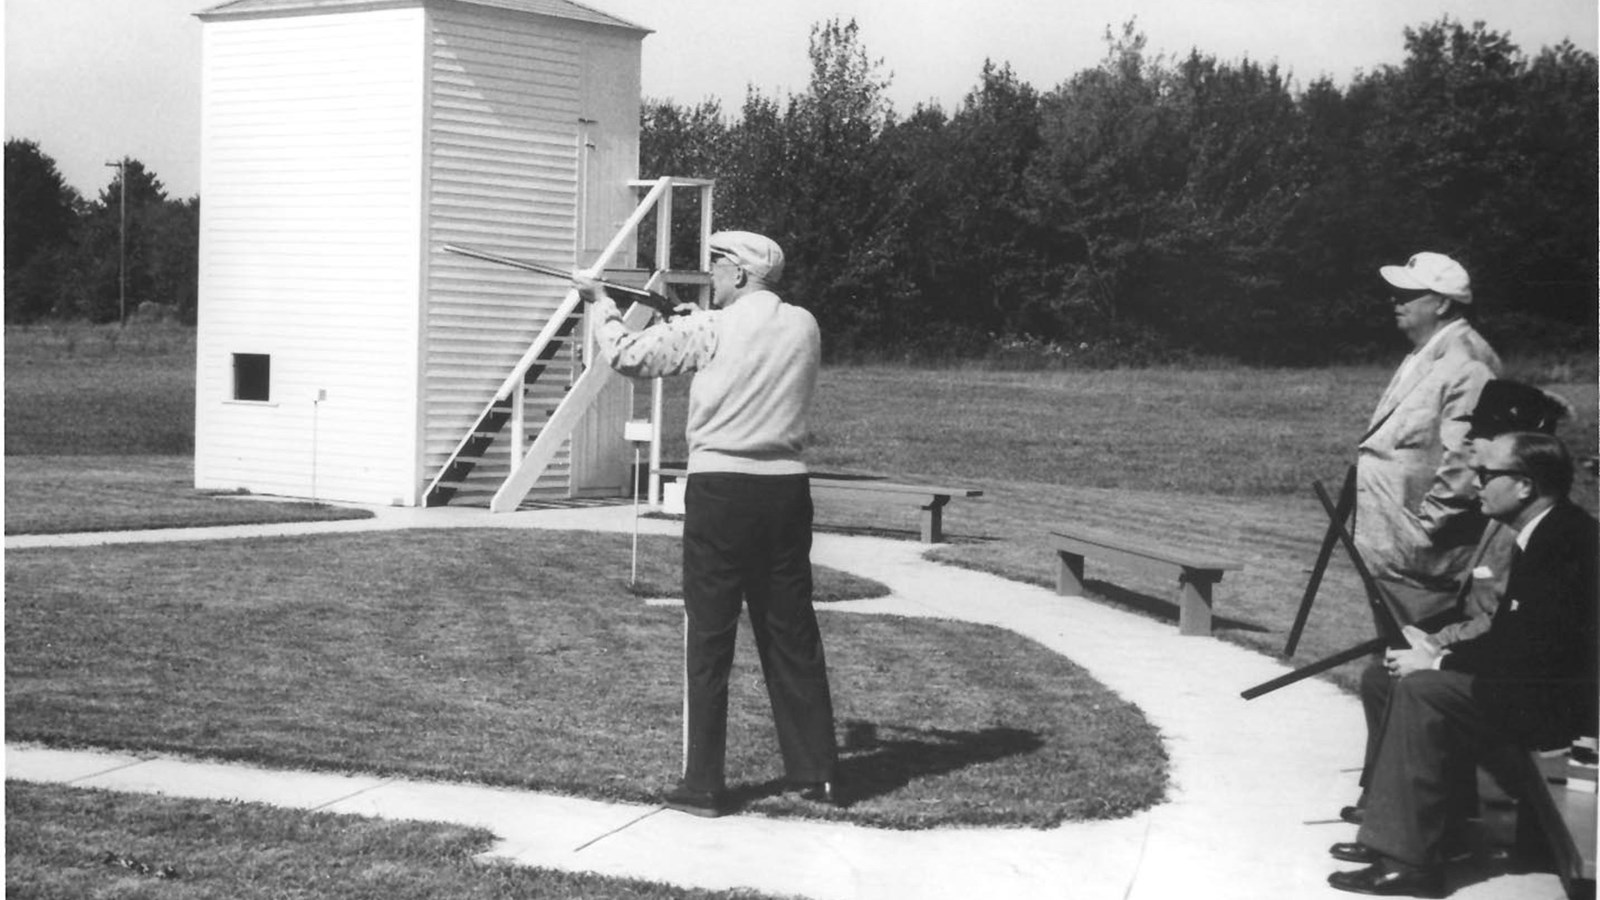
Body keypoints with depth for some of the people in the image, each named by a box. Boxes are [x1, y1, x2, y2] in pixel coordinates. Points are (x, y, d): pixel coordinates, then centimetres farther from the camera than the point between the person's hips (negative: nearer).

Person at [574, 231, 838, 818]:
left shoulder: (710, 331, -7)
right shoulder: (804, 328, 7)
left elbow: (627, 356, -3)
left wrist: (600, 301, 12)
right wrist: (680, 315, 21)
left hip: (721, 488, -4)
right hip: (786, 489, 5)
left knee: (709, 637, 2)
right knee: (792, 632, 12)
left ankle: (703, 785, 5)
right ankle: (816, 775, 16)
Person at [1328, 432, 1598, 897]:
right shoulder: (1544, 534, 12)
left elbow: (1537, 648, -24)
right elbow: (1511, 634, 14)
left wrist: (1438, 663, -16)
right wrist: (1441, 653, -1)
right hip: (1544, 688, 11)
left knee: (1423, 691, -22)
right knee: (1404, 679, 4)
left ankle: (1409, 859, -17)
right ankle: (1388, 833, 3)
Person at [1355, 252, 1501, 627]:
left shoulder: (1466, 367, -17)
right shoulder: (1422, 359, 14)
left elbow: (1462, 464, -23)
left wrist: (1423, 531, -19)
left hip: (1419, 558, -10)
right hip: (1388, 550, 10)